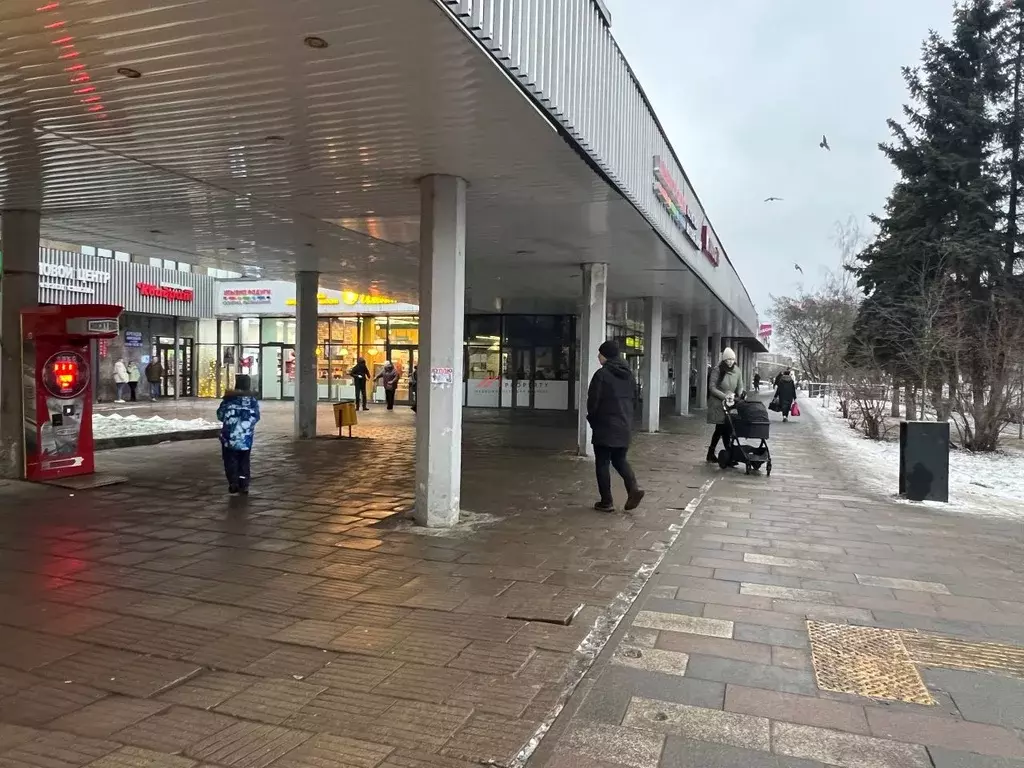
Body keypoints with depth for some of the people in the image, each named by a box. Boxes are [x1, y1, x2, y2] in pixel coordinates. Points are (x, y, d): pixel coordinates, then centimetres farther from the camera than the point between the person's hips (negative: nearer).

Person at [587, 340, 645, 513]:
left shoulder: (602, 374, -14)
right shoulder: (628, 374, 8)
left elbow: (593, 400, -12)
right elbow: (633, 396, 13)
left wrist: (592, 419, 5)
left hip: (605, 426, -7)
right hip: (625, 426, 7)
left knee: (603, 463, 4)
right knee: (620, 459, 20)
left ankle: (607, 502, 7)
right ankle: (633, 488, 0)